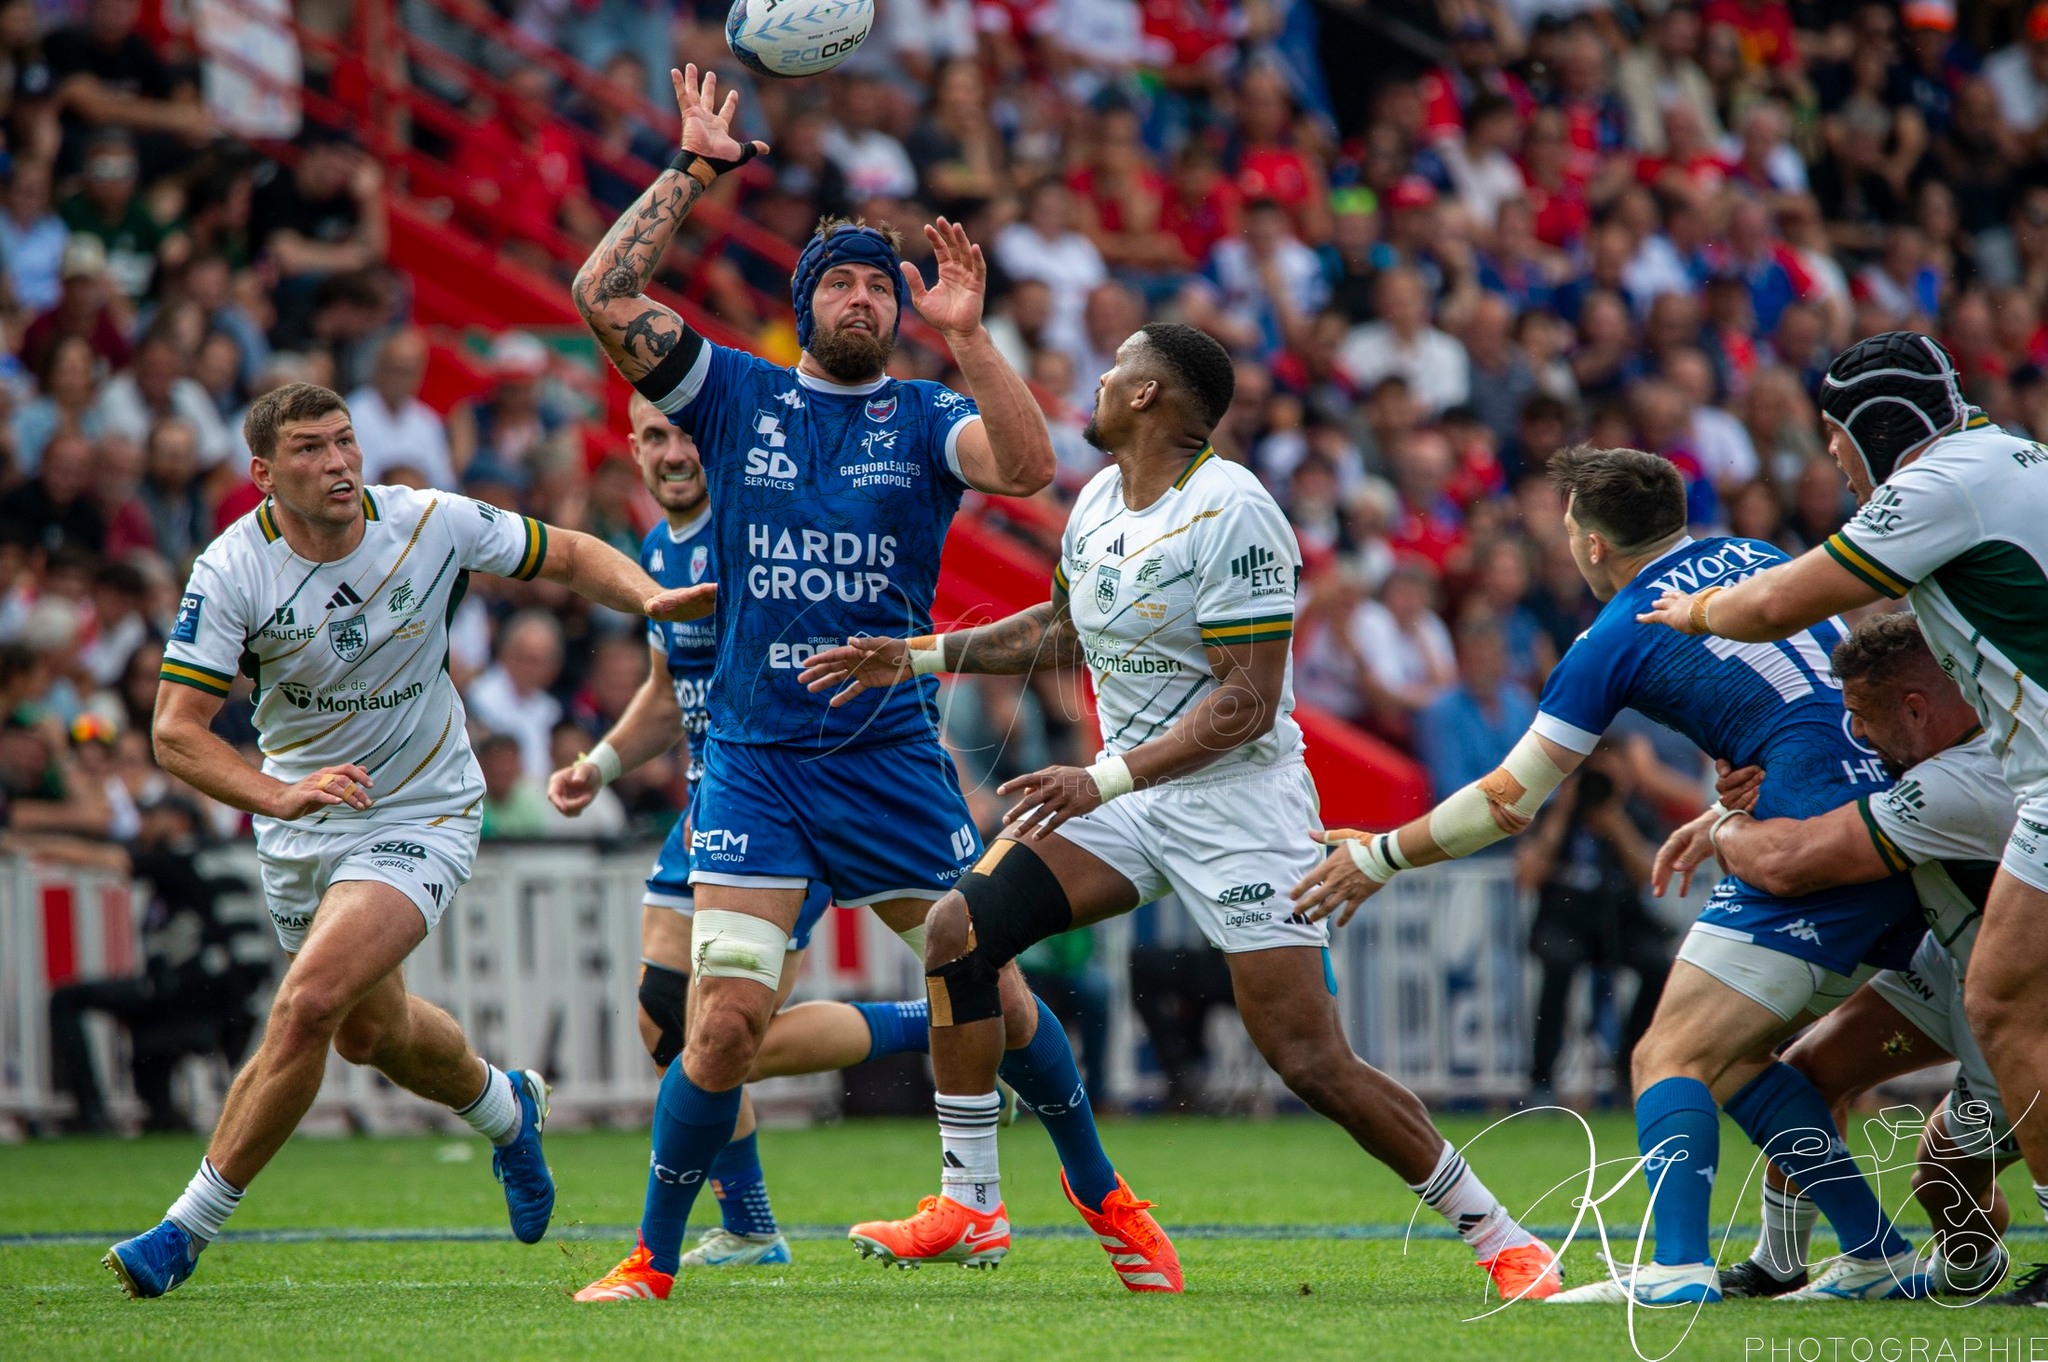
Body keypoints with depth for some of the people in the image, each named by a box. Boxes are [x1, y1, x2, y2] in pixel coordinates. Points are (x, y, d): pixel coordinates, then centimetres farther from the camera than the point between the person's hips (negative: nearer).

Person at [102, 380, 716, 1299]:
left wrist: (652, 599, -17)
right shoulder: (232, 571, -18)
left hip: (420, 817, -3)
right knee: (369, 1031, 21)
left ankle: (190, 1227, -12)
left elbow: (569, 558, 2)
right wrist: (279, 794, -37)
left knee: (309, 1002, -22)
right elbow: (176, 732, -21)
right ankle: (506, 1110, 54)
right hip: (298, 826, 3)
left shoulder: (432, 525, -15)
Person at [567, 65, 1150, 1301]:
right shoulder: (737, 395, 6)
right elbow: (605, 292, -3)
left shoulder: (926, 417, 4)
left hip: (894, 754, 0)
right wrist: (695, 170, -6)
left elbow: (1029, 467, -17)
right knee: (724, 1023, -12)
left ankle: (1104, 1196, 27)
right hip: (754, 757, 0)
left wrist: (967, 333, -24)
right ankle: (652, 1261, 2)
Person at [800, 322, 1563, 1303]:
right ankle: (968, 1200, 2)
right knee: (957, 932, -8)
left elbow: (1248, 703, -21)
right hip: (1128, 793, 8)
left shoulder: (1232, 514, -18)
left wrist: (1108, 778, -26)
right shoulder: (1099, 500, 8)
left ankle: (1496, 1236, 2)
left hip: (1239, 799, -8)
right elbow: (1063, 630, 27)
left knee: (1312, 1064, -13)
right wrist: (921, 654, 20)